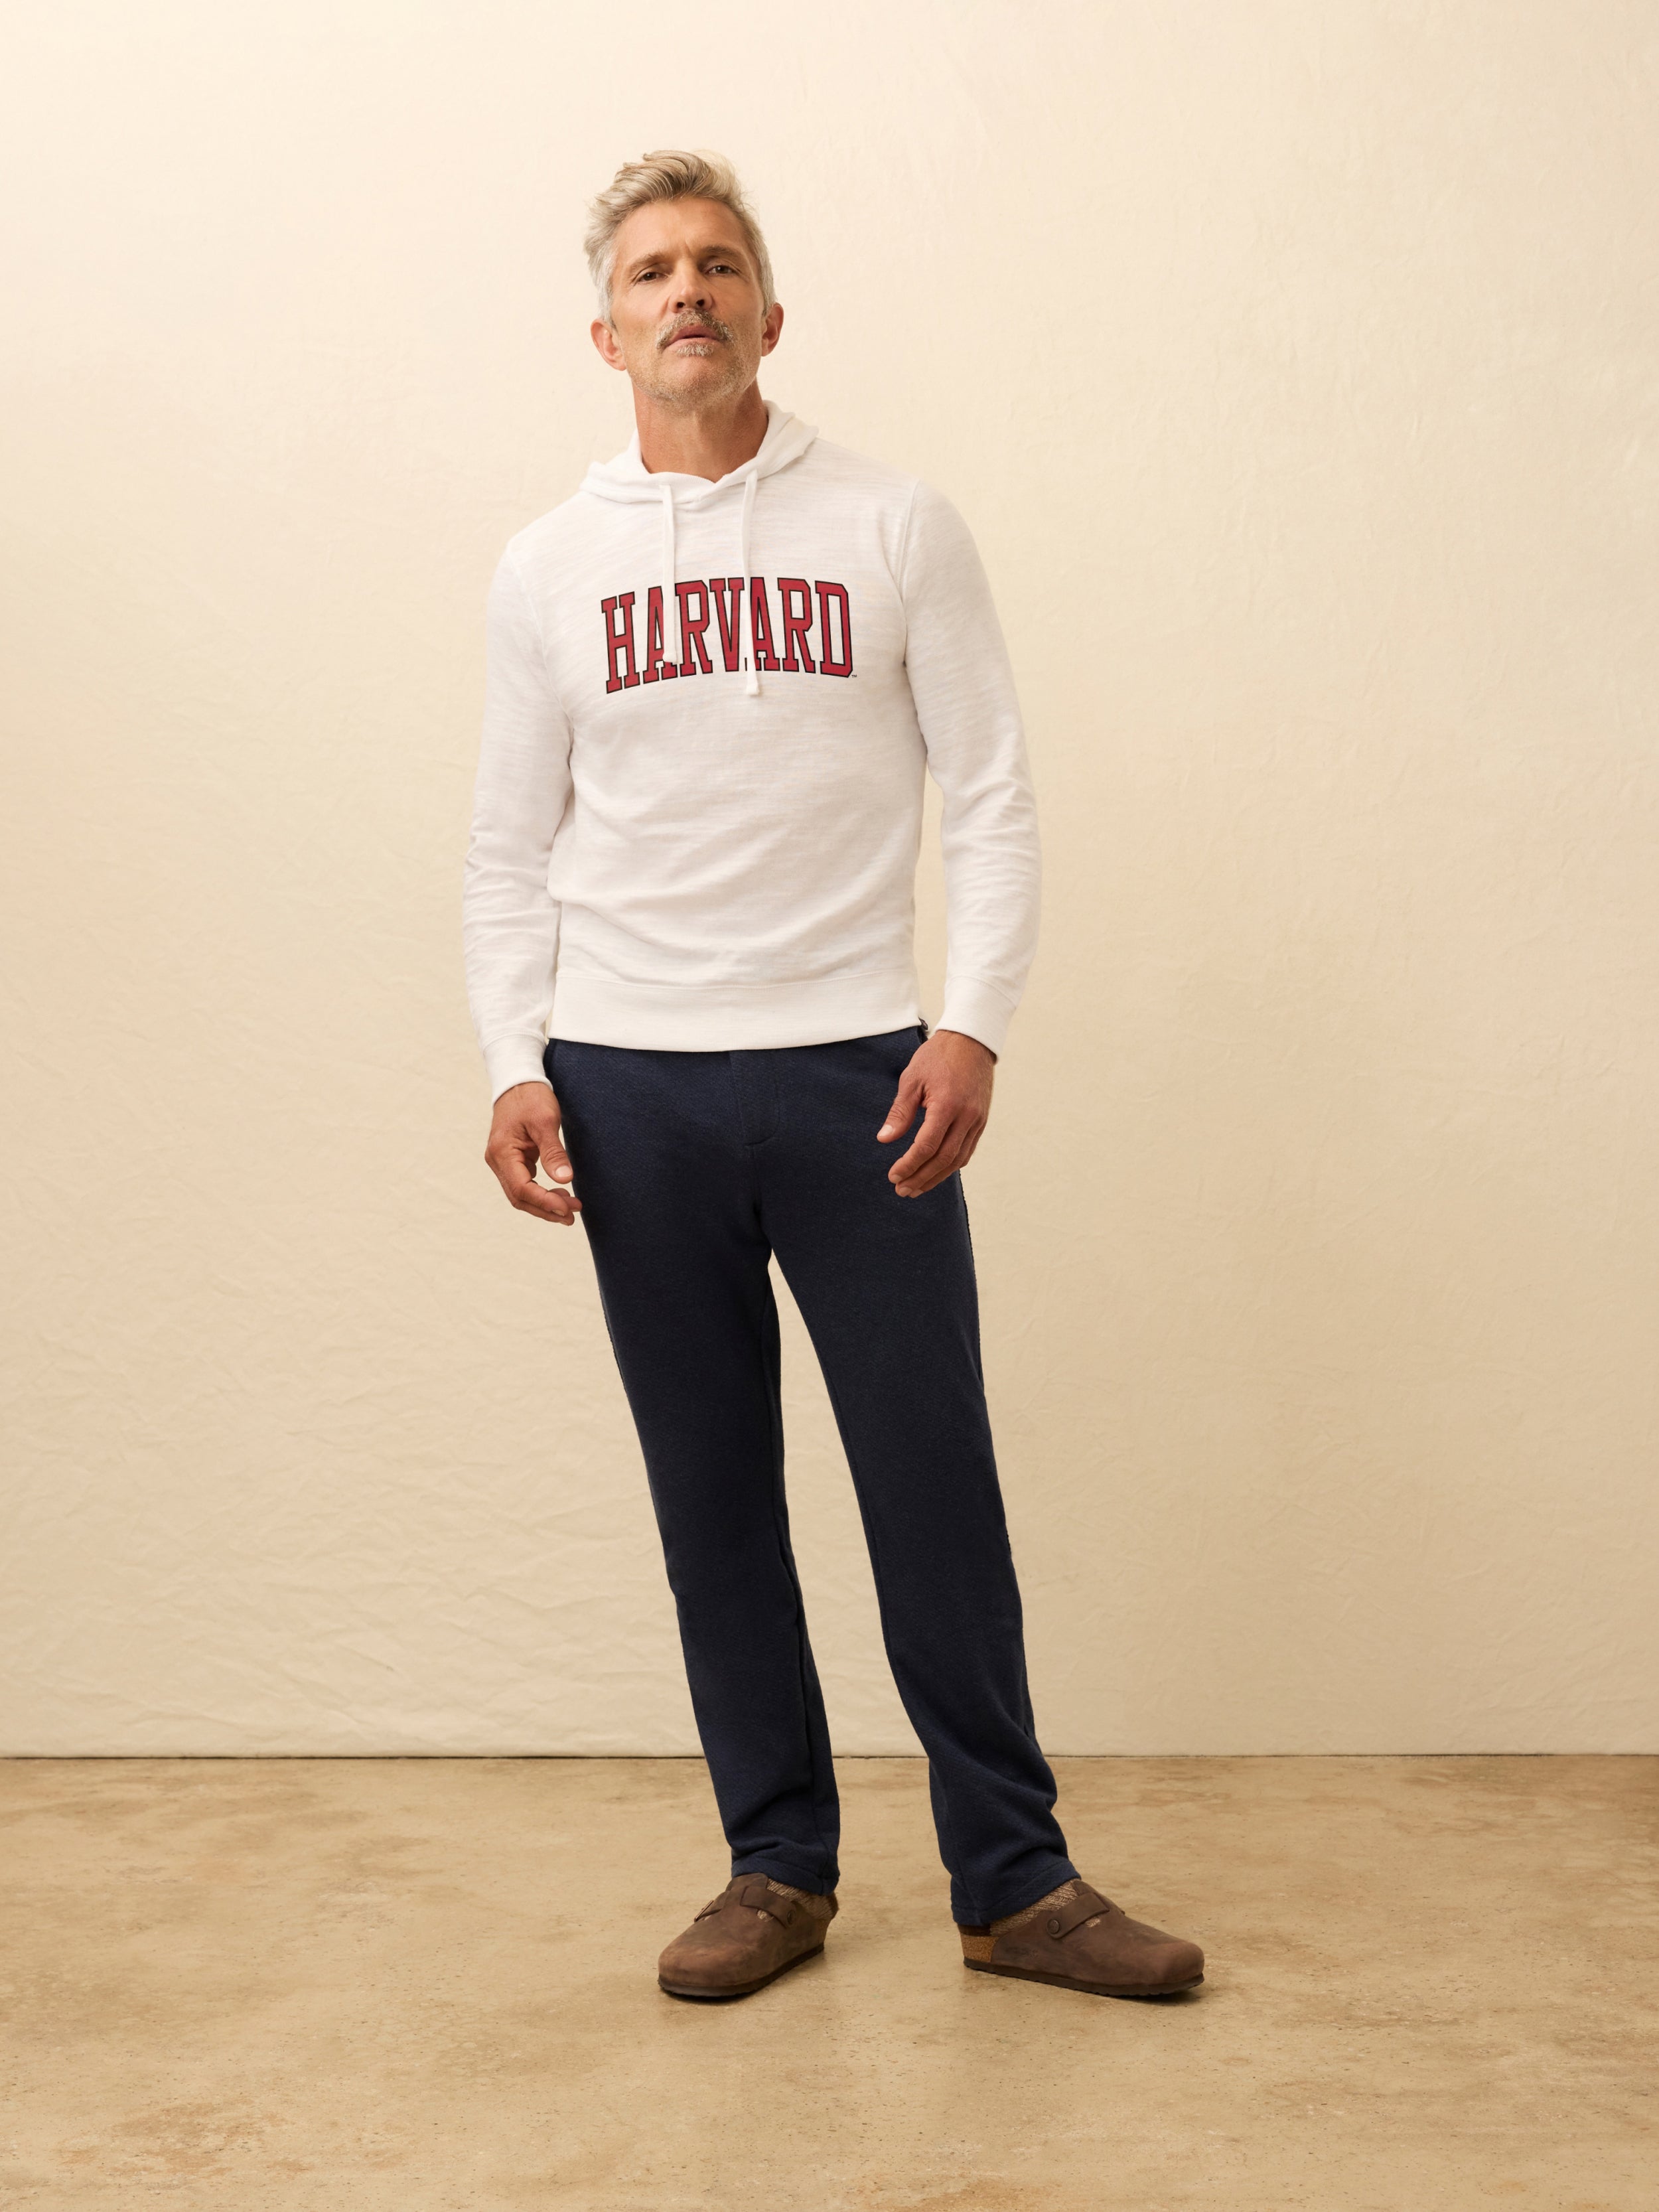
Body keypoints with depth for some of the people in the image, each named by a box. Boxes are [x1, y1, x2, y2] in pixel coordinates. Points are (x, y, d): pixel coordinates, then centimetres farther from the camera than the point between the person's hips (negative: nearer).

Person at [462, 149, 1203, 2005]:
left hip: (855, 1070, -1)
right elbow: (511, 852, 11)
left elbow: (992, 794, 2)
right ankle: (778, 1866, 22)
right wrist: (513, 1064, -1)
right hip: (628, 1085, 2)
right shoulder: (547, 568, 9)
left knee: (935, 1482, 1)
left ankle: (1014, 1880, 15)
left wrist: (971, 1026, -10)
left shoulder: (895, 527, 4)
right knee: (711, 1494, 8)